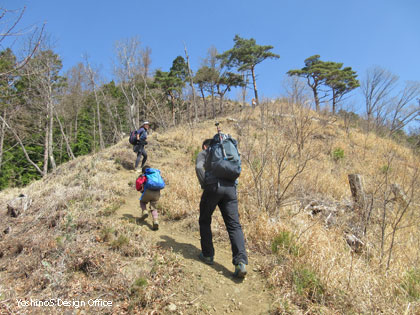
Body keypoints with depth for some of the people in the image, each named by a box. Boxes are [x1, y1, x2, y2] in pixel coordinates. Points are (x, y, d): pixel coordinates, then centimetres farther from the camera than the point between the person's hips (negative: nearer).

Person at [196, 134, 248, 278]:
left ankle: (207, 255, 22)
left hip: (213, 187, -3)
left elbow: (199, 167, -3)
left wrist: (205, 185, 2)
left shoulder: (203, 153, 18)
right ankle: (241, 262, -16)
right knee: (234, 225, -3)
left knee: (205, 222, 17)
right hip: (230, 188, 3)